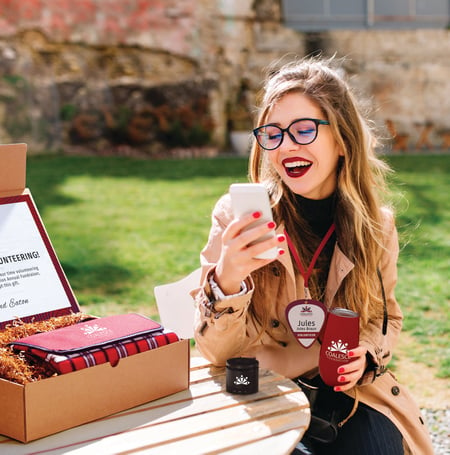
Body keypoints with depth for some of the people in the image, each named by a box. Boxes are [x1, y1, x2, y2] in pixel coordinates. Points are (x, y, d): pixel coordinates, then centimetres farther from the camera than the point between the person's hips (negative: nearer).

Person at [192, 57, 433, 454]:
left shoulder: (377, 225, -1)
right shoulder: (238, 214, -10)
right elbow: (218, 351, -12)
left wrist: (367, 355, -7)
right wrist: (226, 281, -33)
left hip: (347, 390, 3)